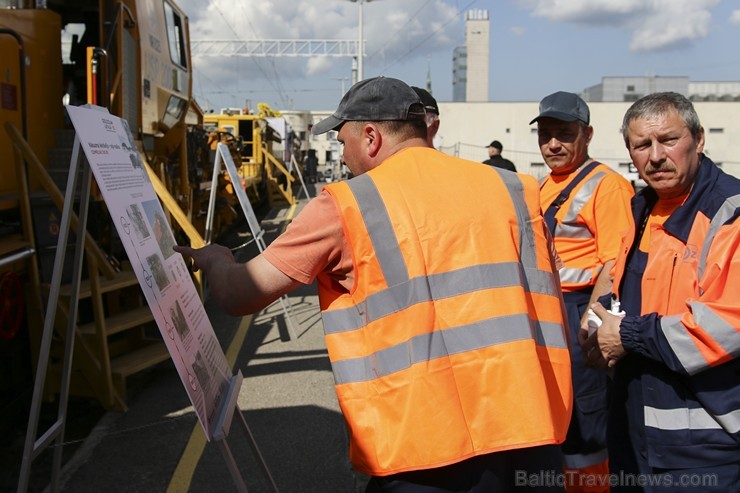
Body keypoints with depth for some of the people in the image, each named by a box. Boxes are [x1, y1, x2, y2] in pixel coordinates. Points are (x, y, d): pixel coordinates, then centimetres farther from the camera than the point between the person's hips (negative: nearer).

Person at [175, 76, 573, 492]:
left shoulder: (346, 205, -3)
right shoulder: (511, 189, 8)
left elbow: (240, 296, 2)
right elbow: (550, 313, 12)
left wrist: (215, 260, 23)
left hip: (431, 451, -4)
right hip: (534, 430, 5)